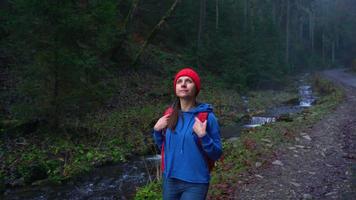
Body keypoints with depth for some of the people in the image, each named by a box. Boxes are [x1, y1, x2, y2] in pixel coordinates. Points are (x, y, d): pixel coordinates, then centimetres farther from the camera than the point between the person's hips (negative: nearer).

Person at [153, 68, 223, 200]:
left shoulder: (207, 116, -12)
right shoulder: (170, 115, 0)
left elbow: (217, 154, -9)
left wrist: (203, 136, -23)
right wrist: (157, 130, -4)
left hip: (195, 183, -4)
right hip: (170, 180, 4)